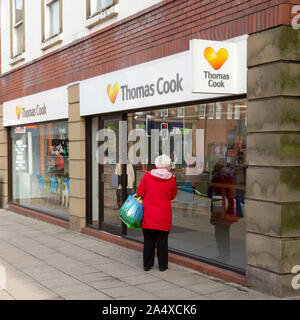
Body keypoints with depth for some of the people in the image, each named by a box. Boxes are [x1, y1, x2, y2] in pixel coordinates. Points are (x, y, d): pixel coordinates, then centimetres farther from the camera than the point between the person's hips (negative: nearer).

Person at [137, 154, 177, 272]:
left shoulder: (147, 176, -5)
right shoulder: (171, 179, -6)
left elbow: (139, 193, 0)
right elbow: (173, 196, 5)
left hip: (148, 213, 1)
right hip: (163, 215, -1)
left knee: (148, 240, 10)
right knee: (162, 240, 8)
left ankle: (147, 264, 16)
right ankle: (162, 265, 14)